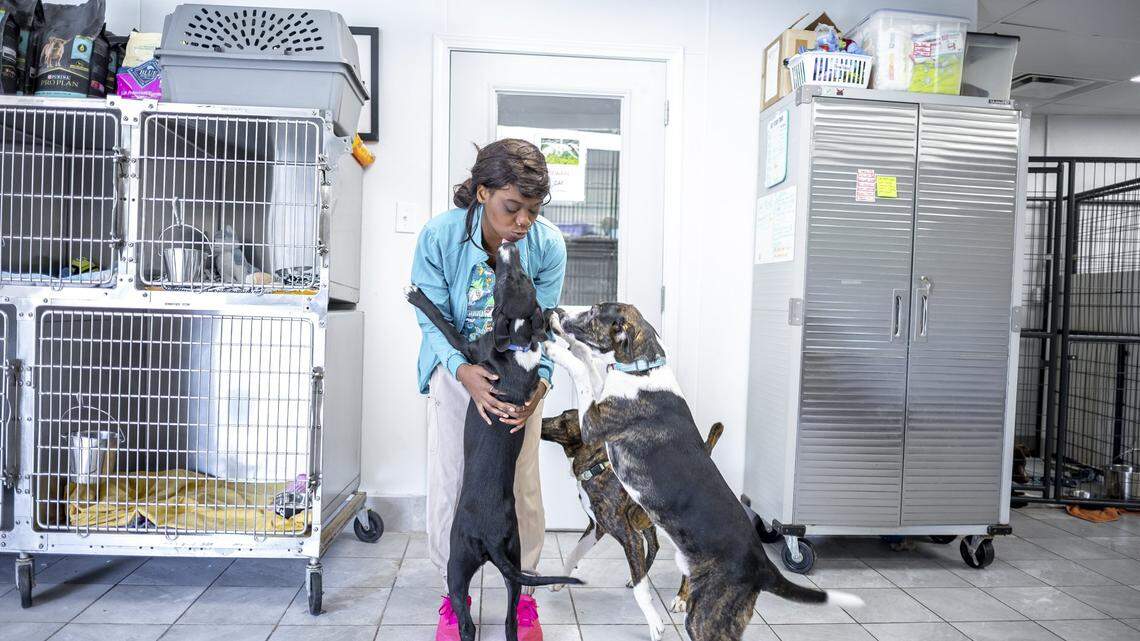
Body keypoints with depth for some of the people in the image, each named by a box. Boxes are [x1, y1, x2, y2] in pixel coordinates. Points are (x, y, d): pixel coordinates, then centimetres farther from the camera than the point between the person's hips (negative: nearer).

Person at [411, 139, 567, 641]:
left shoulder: (548, 244, -22)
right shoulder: (439, 236, -25)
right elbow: (433, 320, -19)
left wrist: (540, 380, -34)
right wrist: (463, 371, -38)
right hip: (455, 369, 0)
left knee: (523, 486, 2)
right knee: (448, 483, 1)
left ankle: (524, 595, 22)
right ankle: (453, 594, 22)